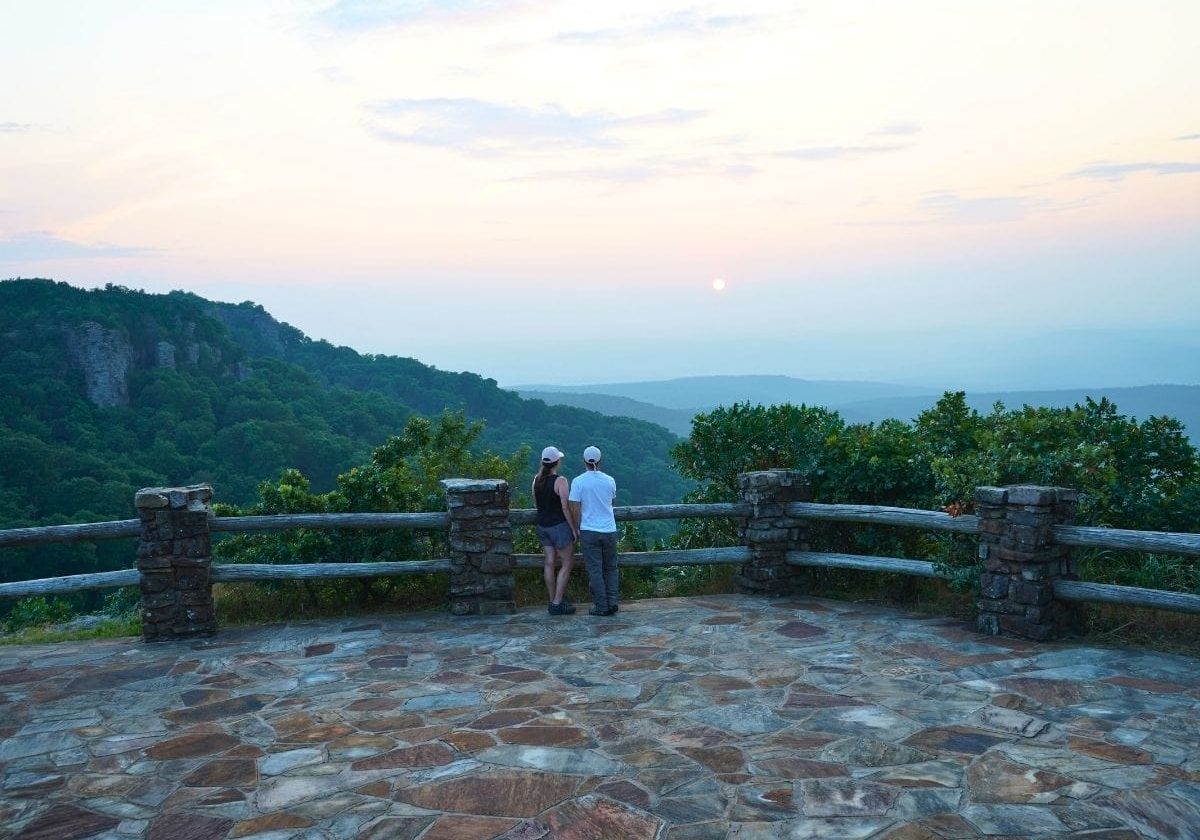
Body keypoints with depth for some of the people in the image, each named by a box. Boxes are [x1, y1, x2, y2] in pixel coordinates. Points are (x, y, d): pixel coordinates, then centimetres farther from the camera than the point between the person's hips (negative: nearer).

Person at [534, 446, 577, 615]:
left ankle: (553, 601, 17)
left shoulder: (537, 479, 2)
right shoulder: (561, 481, -17)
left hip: (542, 525, 7)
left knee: (550, 563, 11)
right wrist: (574, 529, -9)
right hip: (559, 525, -6)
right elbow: (565, 507, -17)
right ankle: (557, 604, 1)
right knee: (566, 564, 3)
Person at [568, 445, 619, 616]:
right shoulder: (610, 481, 1)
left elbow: (575, 509, -8)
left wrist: (576, 529, 4)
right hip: (609, 530, 3)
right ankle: (612, 602, 9)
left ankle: (601, 606, 5)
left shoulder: (578, 482, -8)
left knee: (595, 570, 3)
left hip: (589, 531, -3)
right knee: (610, 568, 14)